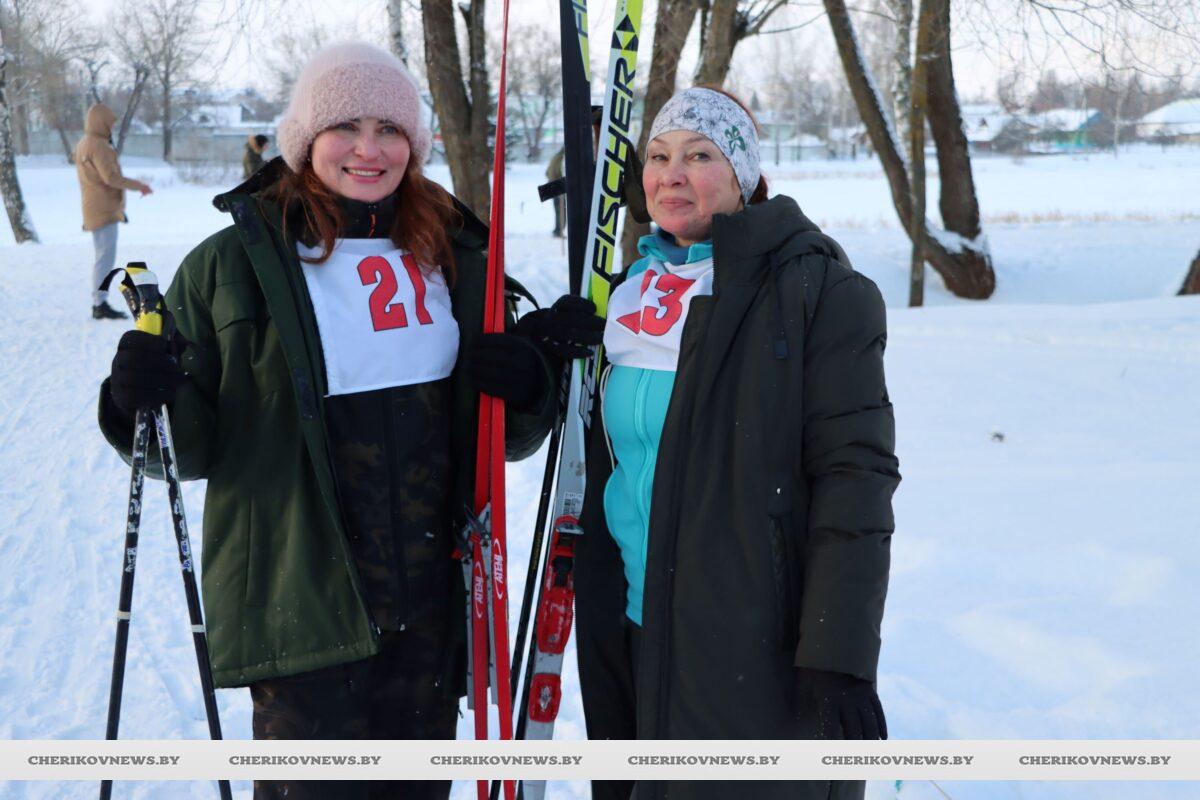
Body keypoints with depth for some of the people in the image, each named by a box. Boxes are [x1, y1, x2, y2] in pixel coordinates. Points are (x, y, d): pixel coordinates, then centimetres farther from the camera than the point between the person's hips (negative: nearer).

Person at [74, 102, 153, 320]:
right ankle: (100, 304, -9)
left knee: (103, 257, 14)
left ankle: (99, 303, 16)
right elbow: (111, 177, -21)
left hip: (96, 210, 10)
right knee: (105, 257, -9)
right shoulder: (98, 145, -15)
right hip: (104, 210, -10)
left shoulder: (84, 144, 17)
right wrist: (139, 186, -12)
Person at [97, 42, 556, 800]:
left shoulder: (456, 259, 6)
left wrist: (527, 392, -8)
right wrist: (146, 402, -22)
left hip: (432, 601, 4)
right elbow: (196, 446, -1)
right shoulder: (232, 265, -4)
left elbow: (507, 436, 13)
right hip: (299, 605, -4)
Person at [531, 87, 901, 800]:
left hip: (757, 650, -6)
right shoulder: (631, 287, 12)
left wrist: (840, 658, -20)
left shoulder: (814, 289, -8)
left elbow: (854, 472, -15)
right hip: (635, 634, 6)